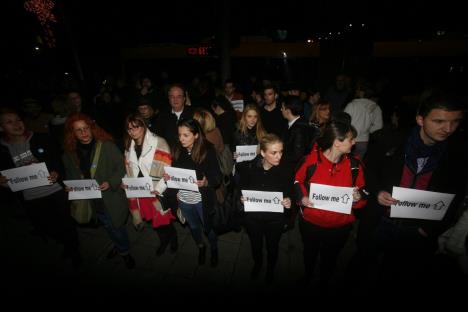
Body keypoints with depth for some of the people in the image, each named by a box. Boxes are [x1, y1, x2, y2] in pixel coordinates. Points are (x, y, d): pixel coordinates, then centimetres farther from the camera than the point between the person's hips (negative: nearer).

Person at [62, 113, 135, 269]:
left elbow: (121, 167, -15)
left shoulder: (106, 145, -18)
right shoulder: (70, 152, -1)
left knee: (117, 225, 10)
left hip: (110, 196, -5)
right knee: (108, 226, 24)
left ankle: (124, 251, 37)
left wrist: (111, 182, -26)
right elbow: (70, 173, 14)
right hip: (91, 198, 5)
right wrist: (70, 186, -4)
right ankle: (120, 246, 50)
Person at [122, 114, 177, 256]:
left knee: (163, 217, 7)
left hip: (157, 191, -5)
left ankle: (173, 237, 38)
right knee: (152, 218, 17)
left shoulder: (158, 142, -15)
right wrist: (126, 181, 1)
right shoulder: (129, 145, 6)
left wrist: (159, 188, -24)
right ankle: (164, 239, 44)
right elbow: (129, 167, 16)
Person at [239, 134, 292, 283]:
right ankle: (257, 263, 61)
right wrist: (242, 198, -23)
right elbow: (241, 189, -4)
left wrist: (288, 201, -25)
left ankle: (271, 269, 59)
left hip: (275, 219, 0)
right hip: (252, 216, 1)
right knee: (256, 245, 26)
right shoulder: (250, 168, -18)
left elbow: (290, 193, -5)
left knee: (272, 247, 25)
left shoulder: (284, 170, -18)